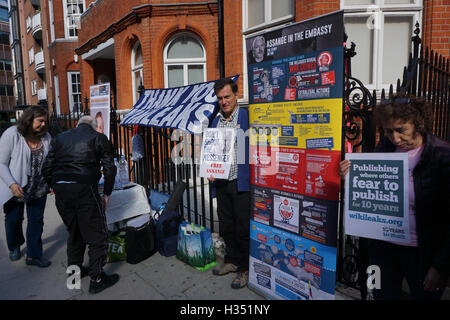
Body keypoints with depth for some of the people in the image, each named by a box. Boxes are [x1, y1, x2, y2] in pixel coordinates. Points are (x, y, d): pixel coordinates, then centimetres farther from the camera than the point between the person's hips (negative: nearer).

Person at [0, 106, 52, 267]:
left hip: (39, 188, 3)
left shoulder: (46, 137, -2)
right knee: (14, 219, 15)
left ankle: (33, 255, 21)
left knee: (36, 220, 7)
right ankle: (14, 247, 43)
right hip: (15, 188, -3)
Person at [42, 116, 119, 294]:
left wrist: (56, 188, 20)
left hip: (60, 191, 6)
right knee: (97, 235, 5)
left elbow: (47, 169, 13)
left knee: (74, 232, 23)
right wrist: (107, 194, 7)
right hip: (84, 189, -5)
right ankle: (97, 279, 12)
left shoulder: (59, 138, 18)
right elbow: (109, 168, -1)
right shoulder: (98, 138, 6)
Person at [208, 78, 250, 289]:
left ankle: (244, 269, 22)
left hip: (241, 183, -6)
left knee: (243, 228, 4)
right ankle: (231, 261, 36)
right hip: (221, 183, 6)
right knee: (225, 226, 17)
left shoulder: (247, 117, -6)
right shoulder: (215, 121, 13)